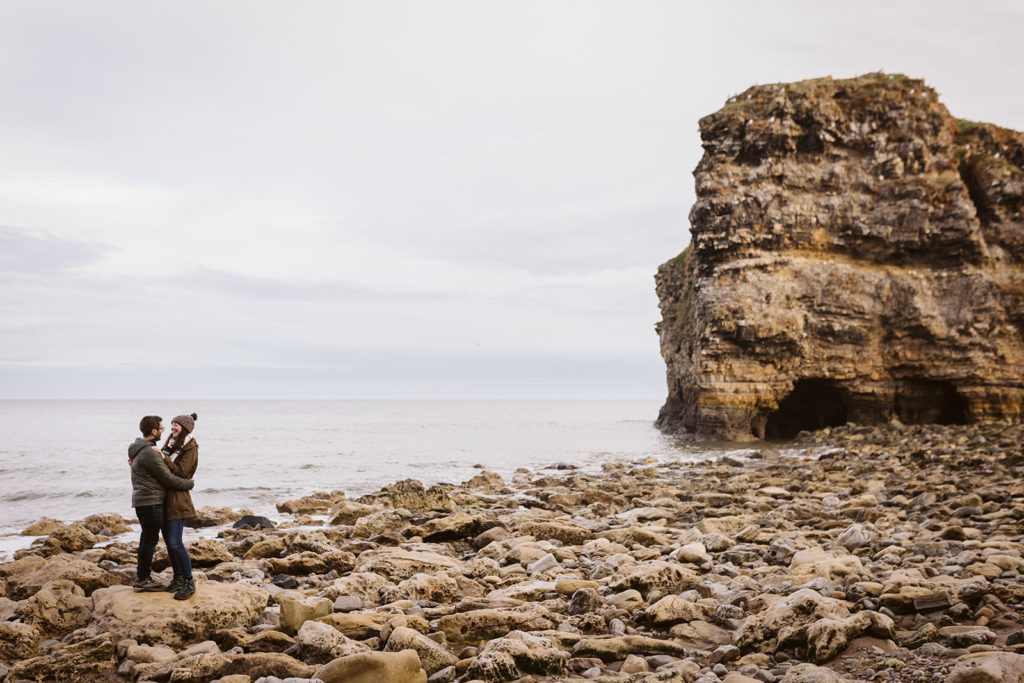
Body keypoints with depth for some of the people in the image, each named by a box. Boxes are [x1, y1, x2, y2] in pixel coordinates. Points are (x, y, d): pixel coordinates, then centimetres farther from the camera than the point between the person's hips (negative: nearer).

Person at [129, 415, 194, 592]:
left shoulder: (137, 449, 12)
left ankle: (141, 575, 28)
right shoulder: (150, 453, -21)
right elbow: (168, 478, -16)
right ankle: (143, 579, 6)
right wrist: (189, 483, -4)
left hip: (140, 500, 10)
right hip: (151, 502, -10)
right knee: (150, 539, -1)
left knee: (147, 538, 19)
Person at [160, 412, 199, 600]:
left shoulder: (190, 449, -10)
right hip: (163, 498, 8)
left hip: (177, 499, -8)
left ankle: (189, 583, -3)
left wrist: (163, 458, -22)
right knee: (168, 541, 11)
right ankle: (177, 578, 23)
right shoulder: (171, 443, 14)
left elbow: (180, 472, -18)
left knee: (175, 542, -12)